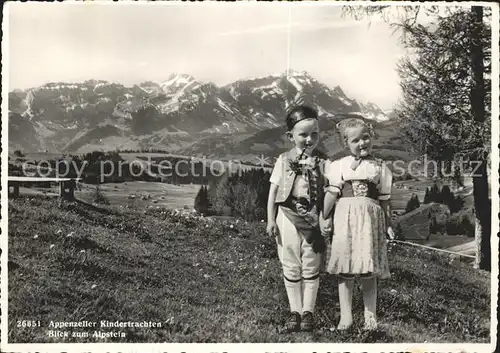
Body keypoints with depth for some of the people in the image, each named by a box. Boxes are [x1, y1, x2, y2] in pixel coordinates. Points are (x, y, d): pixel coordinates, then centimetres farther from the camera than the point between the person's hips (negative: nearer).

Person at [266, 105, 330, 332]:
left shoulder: (322, 162, -2)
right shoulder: (284, 160, 0)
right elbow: (273, 190, 2)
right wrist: (270, 219, -2)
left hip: (313, 220, -1)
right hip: (288, 218, 1)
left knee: (311, 268, 8)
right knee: (291, 268, 9)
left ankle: (308, 311, 19)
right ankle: (295, 311, 21)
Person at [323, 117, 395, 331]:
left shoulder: (379, 167, 8)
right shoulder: (340, 166, 5)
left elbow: (384, 199, 10)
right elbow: (331, 193, 1)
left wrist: (388, 224, 7)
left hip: (370, 219, 0)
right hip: (346, 218, 0)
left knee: (369, 272, 4)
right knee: (345, 270, 1)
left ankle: (370, 315, 14)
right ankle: (345, 315, 9)